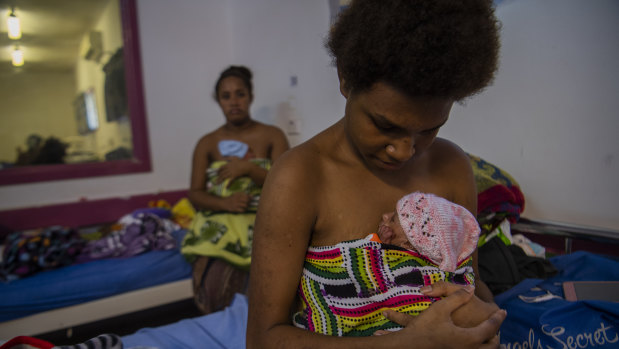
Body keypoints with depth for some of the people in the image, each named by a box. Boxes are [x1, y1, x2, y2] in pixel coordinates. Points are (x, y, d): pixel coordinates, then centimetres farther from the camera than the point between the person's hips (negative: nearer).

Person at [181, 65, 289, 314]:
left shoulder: (272, 136, 10)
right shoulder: (207, 143, 15)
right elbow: (195, 194, 8)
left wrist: (249, 168, -13)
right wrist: (225, 203, -14)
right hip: (218, 220, 1)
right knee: (212, 280, -31)